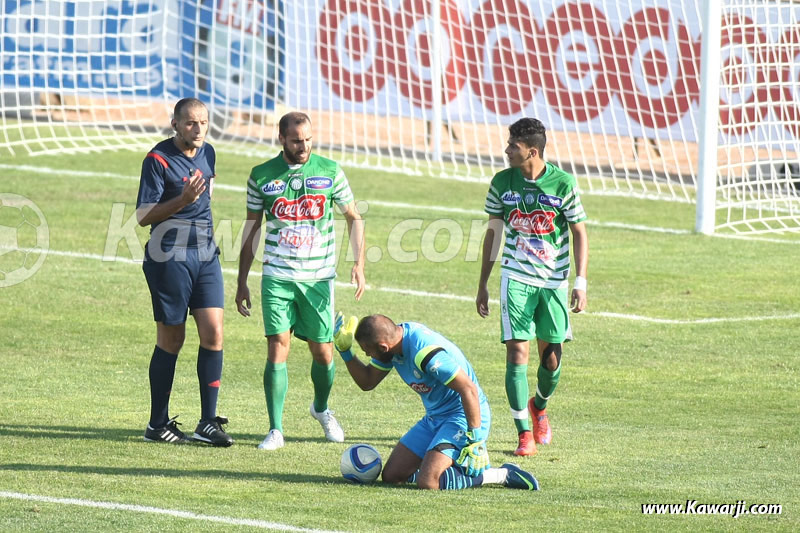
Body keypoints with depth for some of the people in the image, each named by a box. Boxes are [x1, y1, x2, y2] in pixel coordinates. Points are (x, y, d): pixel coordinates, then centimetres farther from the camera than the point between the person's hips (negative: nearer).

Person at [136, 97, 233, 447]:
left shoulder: (207, 153, 9)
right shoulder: (158, 159, -12)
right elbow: (143, 216, -13)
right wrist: (183, 200, -25)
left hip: (205, 255, 6)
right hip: (169, 258, -6)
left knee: (213, 333, -5)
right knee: (171, 340, 1)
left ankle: (208, 423, 1)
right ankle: (157, 424, 14)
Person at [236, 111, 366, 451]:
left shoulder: (330, 171, 1)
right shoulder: (262, 176, 2)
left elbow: (353, 218, 10)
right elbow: (252, 228, 10)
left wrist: (358, 263, -2)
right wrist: (241, 283, 9)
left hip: (319, 278, 1)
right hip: (277, 275, -1)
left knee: (322, 351, 5)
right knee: (277, 346, -11)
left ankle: (321, 409, 34)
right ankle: (275, 430, -7)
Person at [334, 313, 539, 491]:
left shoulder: (426, 352, -29)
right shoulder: (394, 339, -2)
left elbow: (469, 390, -28)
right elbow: (367, 382, 12)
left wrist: (474, 439, -26)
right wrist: (344, 350, -2)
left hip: (464, 417, -9)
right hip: (434, 418, 9)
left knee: (427, 483, -24)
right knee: (392, 476, 5)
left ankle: (503, 475, -9)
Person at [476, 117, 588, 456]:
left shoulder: (563, 183, -8)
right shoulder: (502, 183, -1)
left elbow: (579, 234, 0)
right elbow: (493, 233, 10)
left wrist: (581, 283, -8)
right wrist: (482, 285, 12)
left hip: (554, 281, -1)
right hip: (516, 278, 1)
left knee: (551, 358, 4)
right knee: (517, 352, -11)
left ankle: (539, 406, 37)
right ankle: (525, 433, -6)